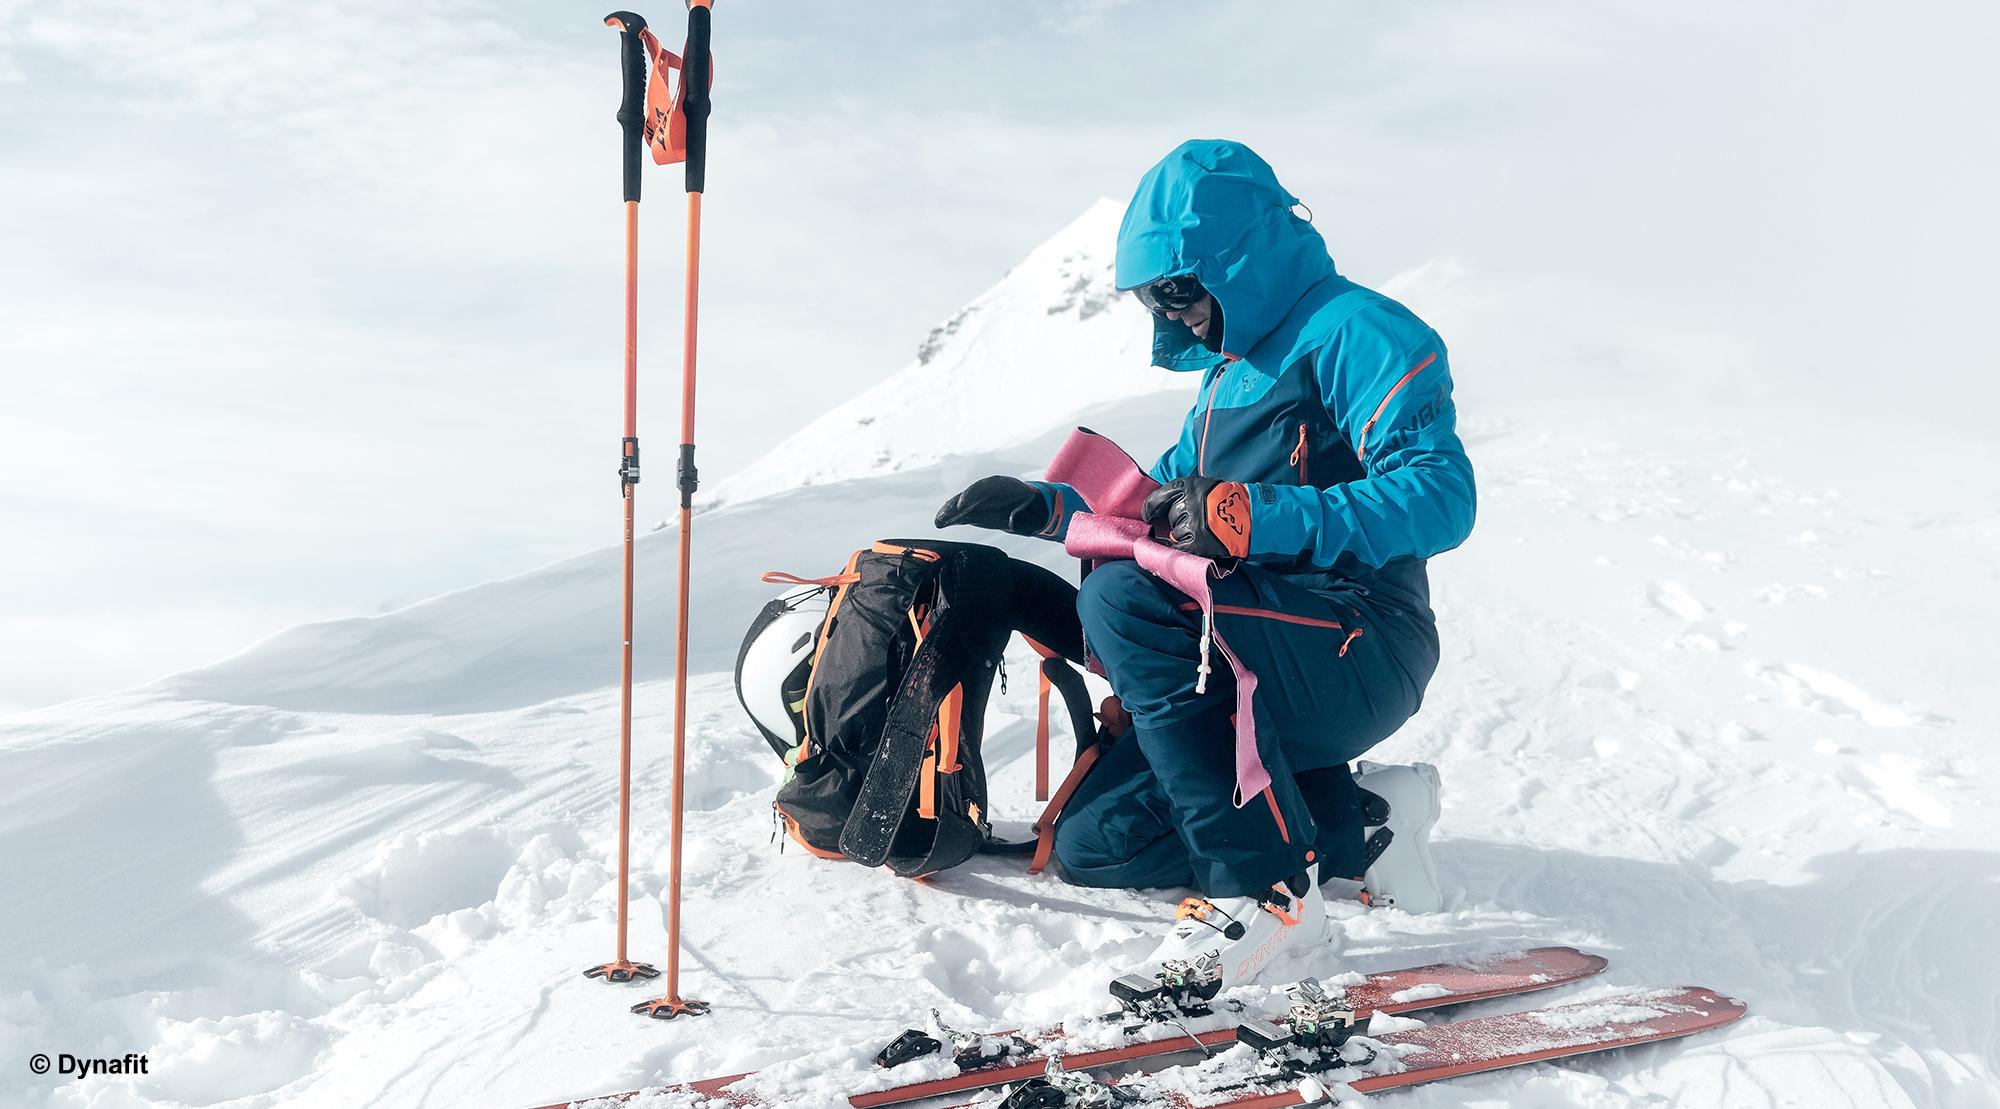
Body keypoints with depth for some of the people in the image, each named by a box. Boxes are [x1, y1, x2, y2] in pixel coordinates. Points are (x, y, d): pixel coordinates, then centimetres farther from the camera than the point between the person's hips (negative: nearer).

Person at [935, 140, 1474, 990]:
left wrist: (1251, 516, -30)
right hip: (1261, 670, 10)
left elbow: (1439, 497, -21)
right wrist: (1043, 507, 13)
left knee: (1126, 598, -31)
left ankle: (1266, 881, -26)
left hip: (1356, 652, -9)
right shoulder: (1232, 368, 23)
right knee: (1092, 846, 0)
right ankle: (1358, 824, 4)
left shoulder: (1353, 331, -8)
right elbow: (1162, 510, 28)